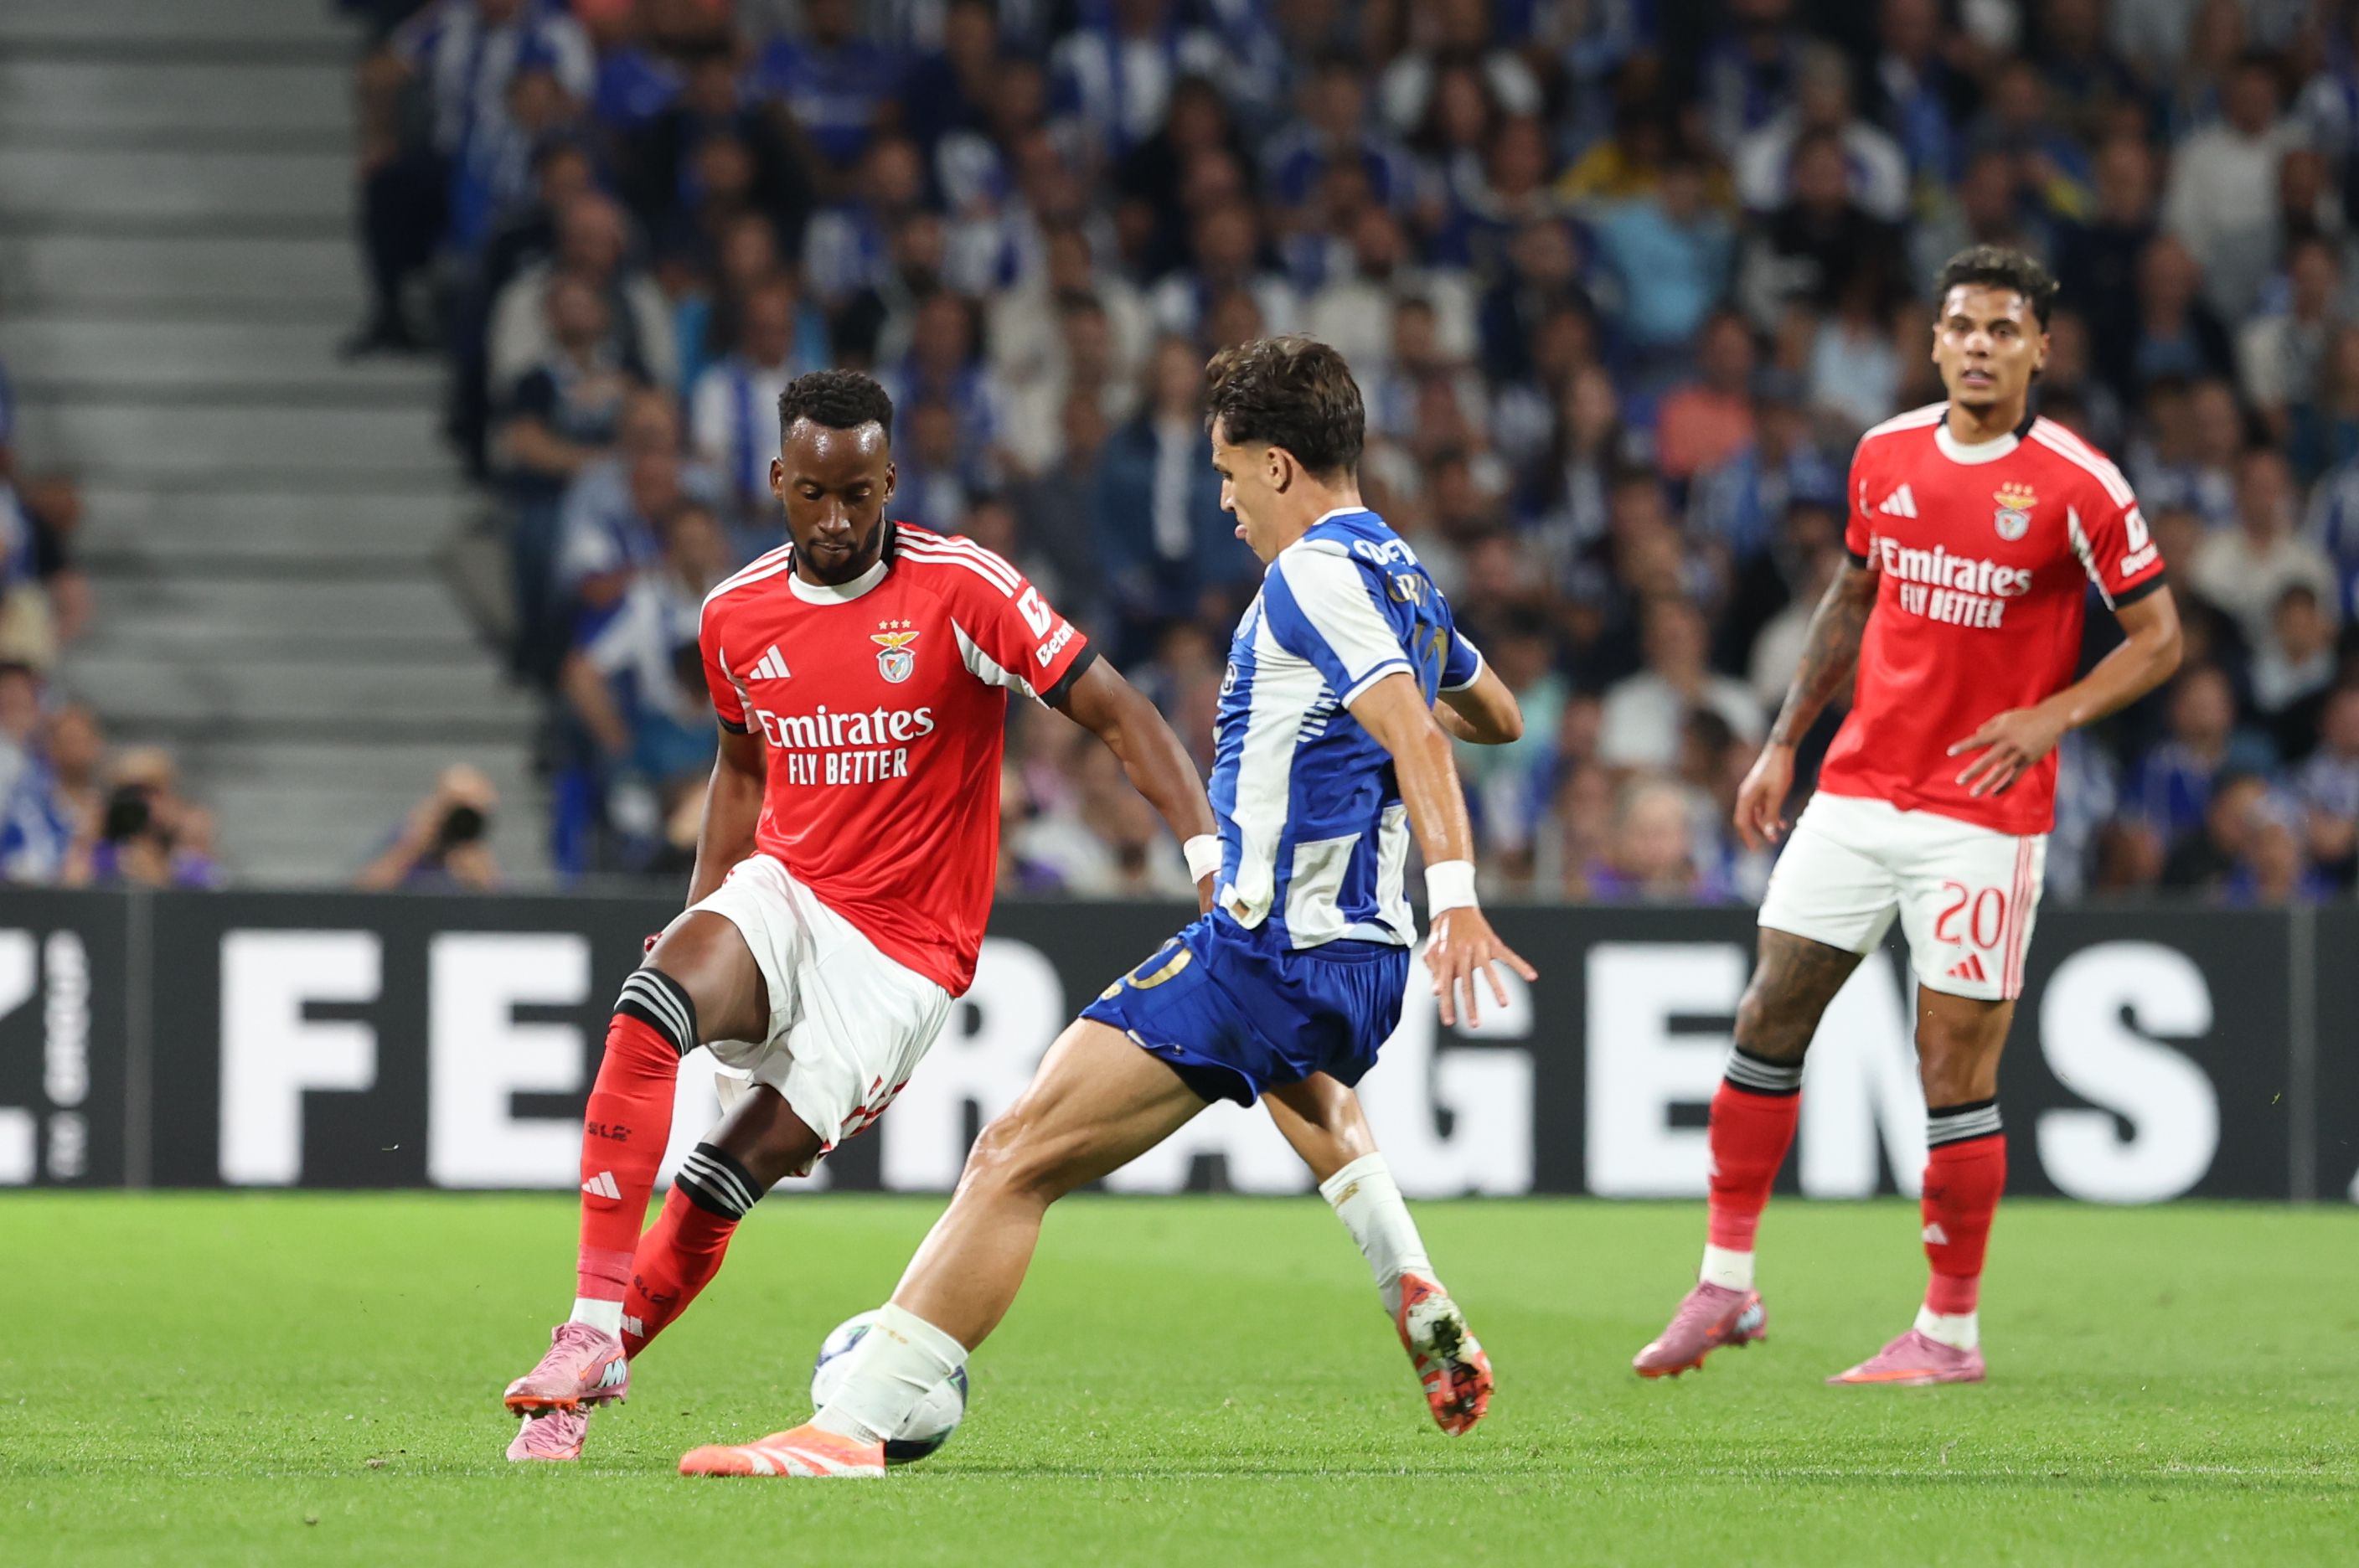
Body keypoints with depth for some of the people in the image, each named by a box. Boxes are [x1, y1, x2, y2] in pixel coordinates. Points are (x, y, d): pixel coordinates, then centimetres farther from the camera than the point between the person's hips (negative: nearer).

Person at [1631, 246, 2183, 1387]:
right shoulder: (1885, 455, 6)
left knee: (1955, 1076, -4)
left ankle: (1951, 1330, 7)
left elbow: (2158, 637, -5)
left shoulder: (2077, 486, -10)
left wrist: (2051, 716, -18)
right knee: (1767, 1024, 4)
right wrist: (1784, 741, 15)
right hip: (1858, 789, 5)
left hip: (1983, 815, -5)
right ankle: (1726, 1283, 16)